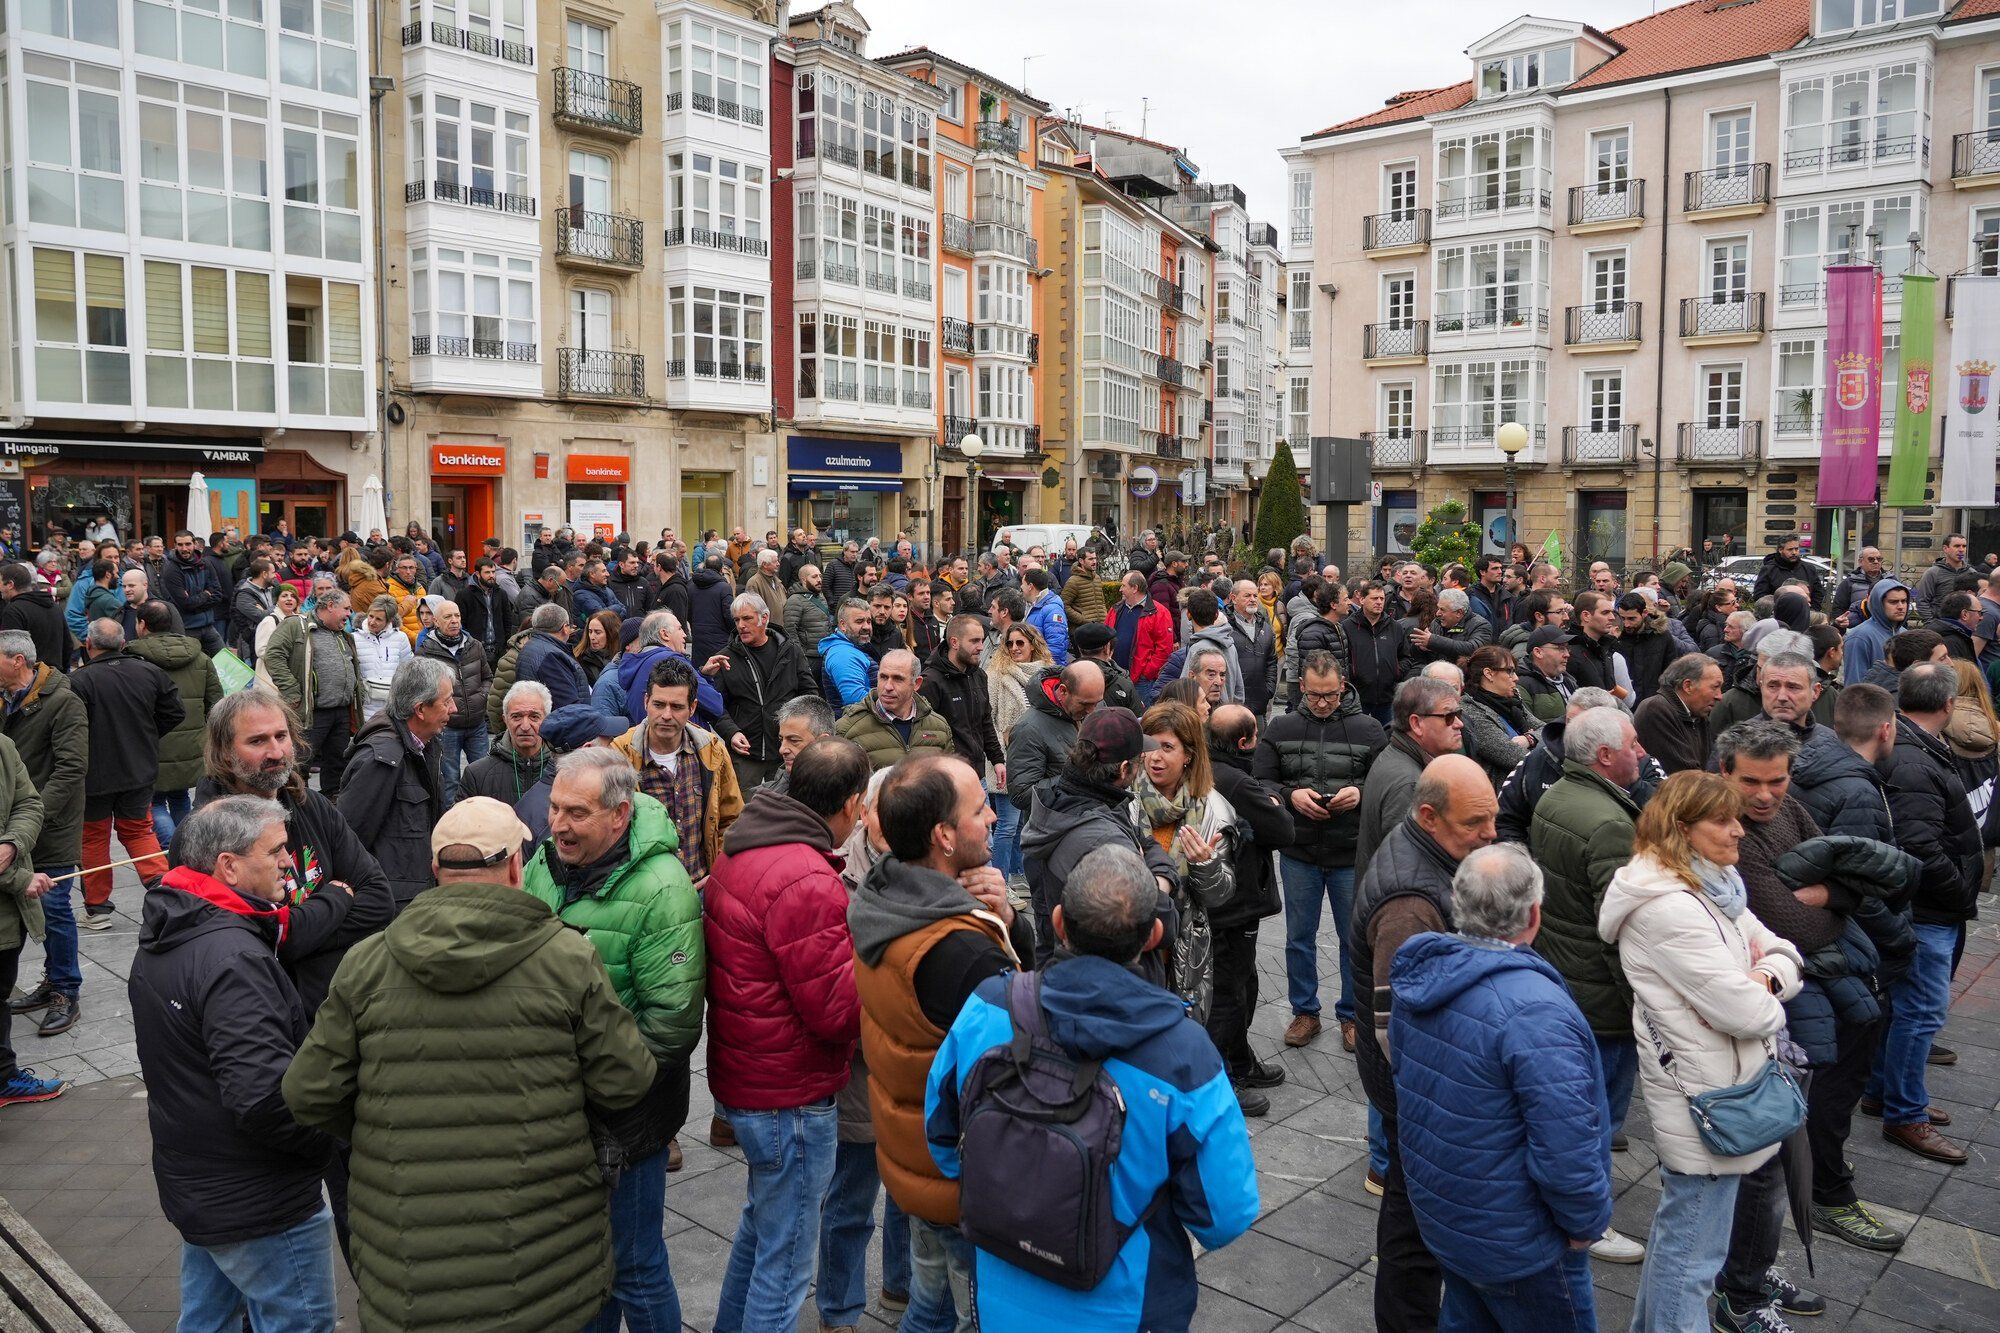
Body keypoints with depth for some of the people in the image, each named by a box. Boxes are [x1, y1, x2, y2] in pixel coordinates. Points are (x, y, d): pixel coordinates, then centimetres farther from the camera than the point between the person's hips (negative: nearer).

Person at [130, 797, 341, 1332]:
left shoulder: (159, 942, 6)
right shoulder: (231, 957, -27)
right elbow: (265, 1094, -33)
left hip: (191, 1184, 10)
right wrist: (335, 1132, -18)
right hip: (261, 1207, -10)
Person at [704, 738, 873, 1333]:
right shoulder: (806, 882, -27)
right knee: (785, 1261, 7)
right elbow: (839, 1010, -24)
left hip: (742, 1078, 10)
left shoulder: (740, 850, 3)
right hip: (791, 1099, -10)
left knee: (763, 1224, 29)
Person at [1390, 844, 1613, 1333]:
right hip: (1515, 1247, -7)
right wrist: (1586, 1223, -11)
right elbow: (1567, 1150, -30)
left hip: (1439, 1216, 7)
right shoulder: (1535, 1011, -30)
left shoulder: (1418, 975, -5)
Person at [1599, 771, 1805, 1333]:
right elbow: (1745, 1012, -25)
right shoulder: (1667, 908, -25)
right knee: (1693, 1253, 2)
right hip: (1704, 1096, -11)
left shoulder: (1716, 887, 7)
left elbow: (1783, 954, 9)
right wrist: (1766, 1006, -3)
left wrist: (1763, 979, -12)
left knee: (1677, 1233, 25)